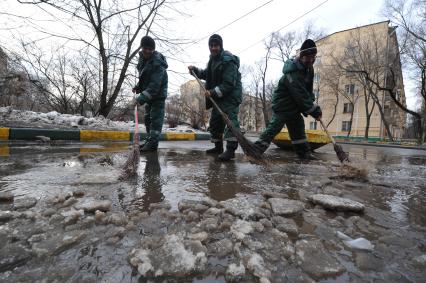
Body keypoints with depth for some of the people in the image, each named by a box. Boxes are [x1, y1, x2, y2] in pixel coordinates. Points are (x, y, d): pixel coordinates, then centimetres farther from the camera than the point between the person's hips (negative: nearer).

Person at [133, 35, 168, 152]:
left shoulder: (157, 63, -24)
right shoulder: (142, 57, 3)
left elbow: (154, 86, -31)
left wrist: (140, 99, -35)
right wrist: (138, 86, 4)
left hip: (158, 94, -9)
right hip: (148, 94, 9)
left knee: (156, 118, -8)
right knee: (147, 118, 14)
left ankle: (153, 143, -3)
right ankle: (149, 140, 25)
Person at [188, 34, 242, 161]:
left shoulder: (228, 60, -17)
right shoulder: (213, 59, 12)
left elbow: (229, 84, -25)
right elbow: (207, 74, 27)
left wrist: (214, 92, -29)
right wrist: (196, 70, 12)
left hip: (231, 95, -9)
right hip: (218, 96, 9)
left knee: (230, 119, -20)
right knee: (215, 121, 12)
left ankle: (231, 149, -22)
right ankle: (218, 147, 24)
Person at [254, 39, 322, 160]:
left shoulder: (309, 69, 5)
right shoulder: (293, 74, -27)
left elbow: (308, 91, 13)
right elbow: (301, 96, -29)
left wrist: (312, 104, 0)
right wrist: (315, 111, -23)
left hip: (294, 105, 10)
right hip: (282, 105, -10)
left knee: (298, 127, 13)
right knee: (274, 127, -17)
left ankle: (304, 152, 24)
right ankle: (256, 150, -16)